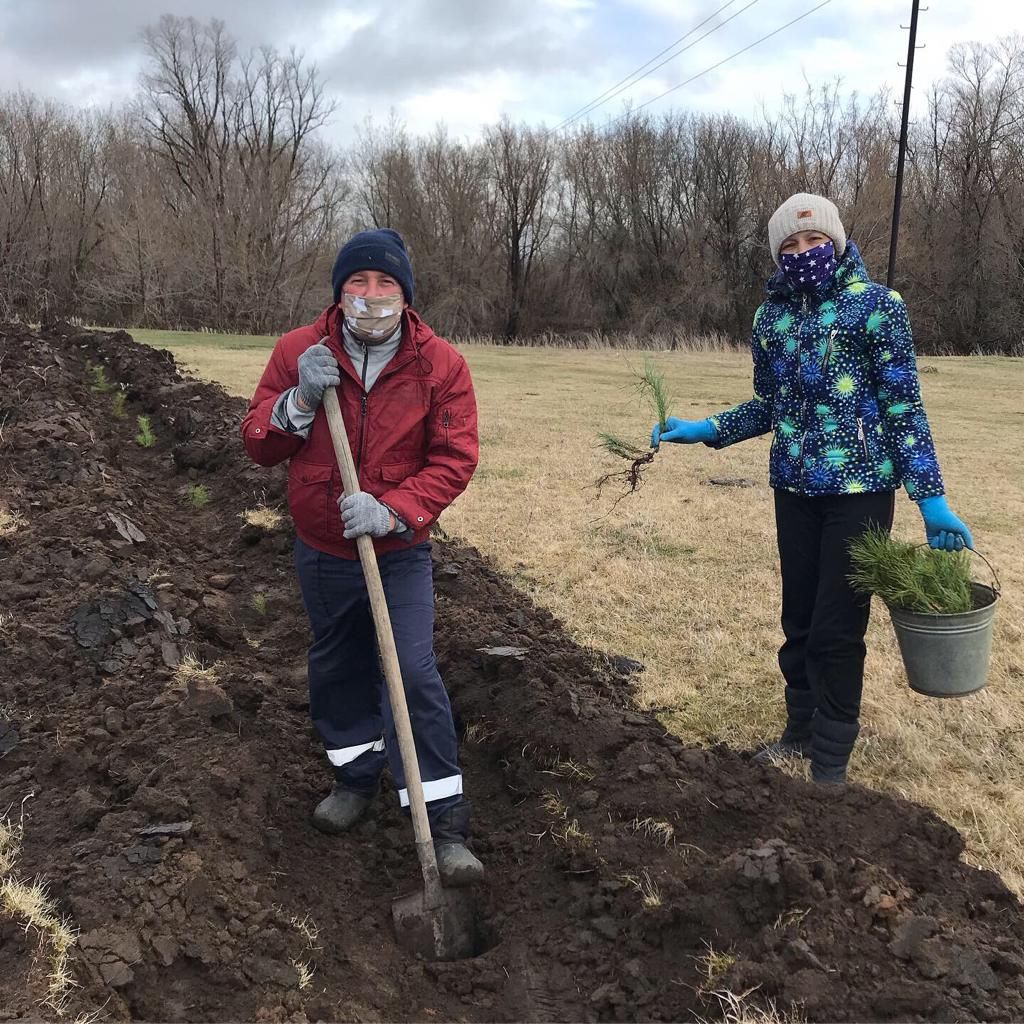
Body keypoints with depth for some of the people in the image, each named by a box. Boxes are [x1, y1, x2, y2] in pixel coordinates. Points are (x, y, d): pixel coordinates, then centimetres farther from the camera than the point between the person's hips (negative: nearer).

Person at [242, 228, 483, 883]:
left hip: (400, 552, -3)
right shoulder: (298, 351, -6)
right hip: (321, 551, 3)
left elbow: (455, 457, -14)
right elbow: (259, 445, -5)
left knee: (414, 673, -10)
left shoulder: (440, 363, -11)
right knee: (338, 668, 19)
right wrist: (300, 400, -24)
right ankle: (357, 777, 42)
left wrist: (392, 509, -27)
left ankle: (446, 823, 1)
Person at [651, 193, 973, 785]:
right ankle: (803, 729, 34)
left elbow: (904, 408, -8)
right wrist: (704, 430, 4)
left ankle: (832, 757, 17)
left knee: (837, 627, -1)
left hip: (859, 490, -5)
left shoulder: (876, 306, -8)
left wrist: (932, 499, -12)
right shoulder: (771, 317, 6)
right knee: (799, 619, 14)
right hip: (795, 489, 5)